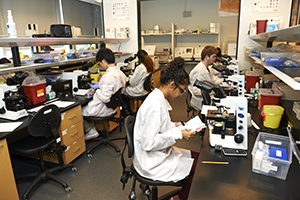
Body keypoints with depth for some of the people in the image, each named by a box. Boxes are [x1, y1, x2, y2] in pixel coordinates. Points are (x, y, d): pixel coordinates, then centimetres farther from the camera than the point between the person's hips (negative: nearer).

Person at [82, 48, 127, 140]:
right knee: (85, 104, 23)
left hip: (103, 109, -9)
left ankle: (91, 131, 23)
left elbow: (105, 98, -29)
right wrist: (100, 86, 11)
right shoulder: (120, 73, 0)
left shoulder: (109, 76, -29)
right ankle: (90, 130, 23)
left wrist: (97, 90, -12)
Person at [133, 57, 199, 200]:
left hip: (159, 152, 9)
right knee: (197, 167, -3)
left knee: (197, 156, 11)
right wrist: (178, 134, -23)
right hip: (152, 163, -9)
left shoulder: (158, 98, 2)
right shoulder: (155, 105, -29)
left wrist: (175, 126, 2)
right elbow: (148, 143, -28)